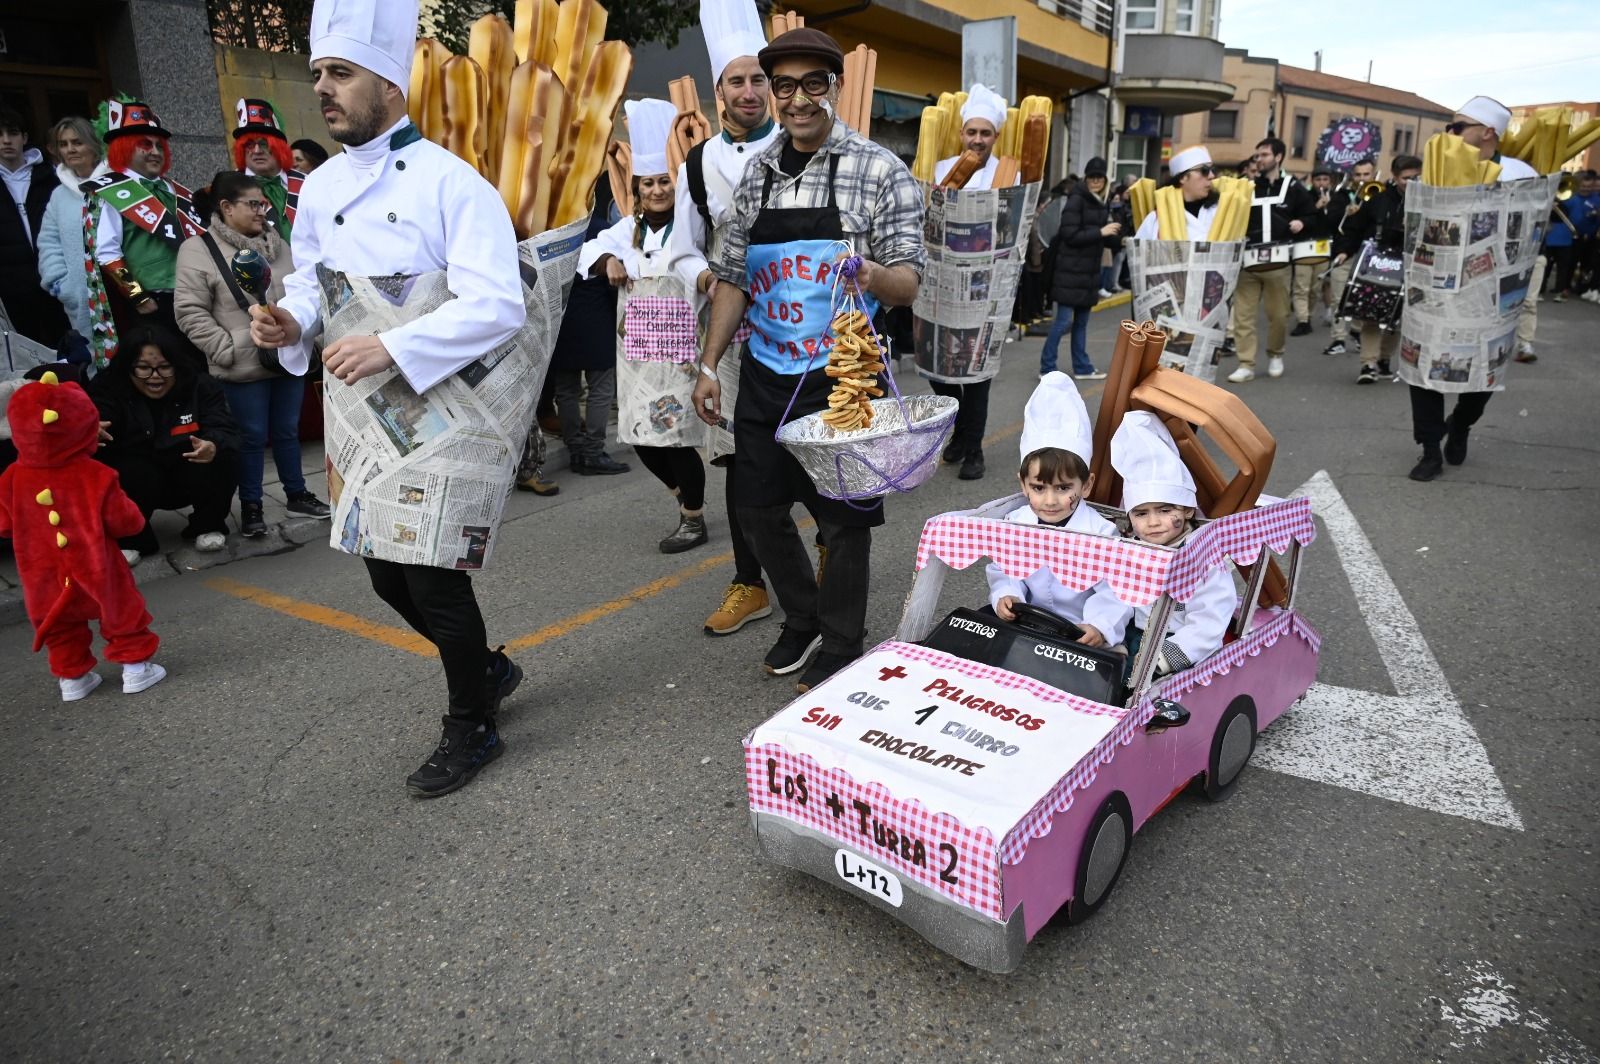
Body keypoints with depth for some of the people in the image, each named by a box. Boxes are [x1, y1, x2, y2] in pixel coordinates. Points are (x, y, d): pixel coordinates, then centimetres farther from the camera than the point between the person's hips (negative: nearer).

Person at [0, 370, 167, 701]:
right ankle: (136, 668, 16)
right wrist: (133, 514, 9)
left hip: (45, 581, 3)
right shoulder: (95, 476, -18)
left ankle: (72, 677, 26)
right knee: (124, 615, 13)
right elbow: (124, 520, -12)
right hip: (98, 573, -3)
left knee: (61, 629, 19)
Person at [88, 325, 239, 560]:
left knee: (224, 458, -26)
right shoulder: (109, 389, -13)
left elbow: (224, 429, -23)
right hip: (137, 485, -1)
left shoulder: (199, 385, -11)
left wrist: (214, 445, -49)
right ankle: (130, 538, -7)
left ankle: (208, 526, -2)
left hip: (190, 478, 1)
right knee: (130, 473, -34)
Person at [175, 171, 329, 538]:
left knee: (288, 431, 16)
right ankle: (250, 507, 18)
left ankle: (297, 494, 29)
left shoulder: (277, 244, 11)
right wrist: (227, 350, -15)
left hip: (290, 360, 5)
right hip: (245, 367, -5)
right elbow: (190, 311, -10)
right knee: (251, 437, 4)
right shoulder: (198, 250, -7)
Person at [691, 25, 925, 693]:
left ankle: (840, 647, 25)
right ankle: (802, 620, 36)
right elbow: (733, 277, 13)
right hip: (765, 379, 5)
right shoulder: (755, 174, 8)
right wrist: (709, 365, 8)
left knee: (843, 519, 4)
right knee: (759, 509, 12)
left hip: (842, 381, -5)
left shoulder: (880, 171, -6)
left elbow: (907, 283, -9)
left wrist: (876, 276, -32)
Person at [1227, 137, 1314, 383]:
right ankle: (1246, 365, -1)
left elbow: (1311, 214, 9)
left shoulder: (1293, 188, 4)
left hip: (1278, 262, -2)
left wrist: (1301, 223, -11)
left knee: (1278, 314, 7)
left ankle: (1275, 355, 29)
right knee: (1243, 314, -5)